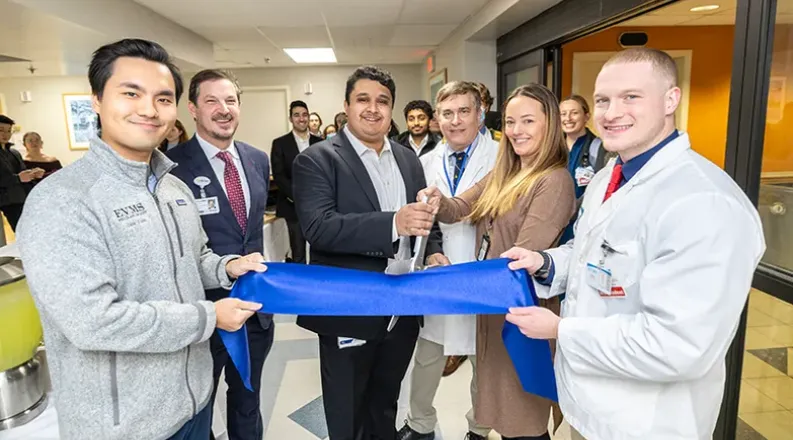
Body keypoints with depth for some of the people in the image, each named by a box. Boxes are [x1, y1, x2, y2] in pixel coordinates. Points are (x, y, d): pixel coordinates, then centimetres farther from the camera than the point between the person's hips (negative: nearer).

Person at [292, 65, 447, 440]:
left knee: (385, 409, 26)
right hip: (349, 313, -5)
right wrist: (392, 224, -33)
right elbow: (318, 227, -23)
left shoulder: (409, 160, 10)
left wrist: (433, 252, -5)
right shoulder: (317, 160, -9)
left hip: (402, 312, 5)